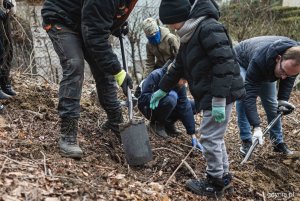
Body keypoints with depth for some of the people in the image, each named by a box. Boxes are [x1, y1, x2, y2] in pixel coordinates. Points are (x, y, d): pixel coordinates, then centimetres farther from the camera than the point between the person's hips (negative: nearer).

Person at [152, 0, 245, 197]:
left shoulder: (209, 28, -19)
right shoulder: (189, 35, 13)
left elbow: (225, 63, -26)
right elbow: (179, 67, 24)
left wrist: (219, 100, -28)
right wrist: (162, 90, 28)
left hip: (221, 94, -10)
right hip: (209, 94, 10)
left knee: (210, 137, -3)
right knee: (215, 136, 18)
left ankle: (215, 183, 11)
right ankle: (224, 176, 31)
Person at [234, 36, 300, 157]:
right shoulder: (259, 60, -48)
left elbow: (289, 79, -9)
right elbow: (250, 95, -45)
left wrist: (283, 99, -22)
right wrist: (256, 126, -49)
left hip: (266, 69, 5)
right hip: (242, 62, -4)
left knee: (271, 103, 0)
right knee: (243, 99, -22)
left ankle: (278, 141, 13)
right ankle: (246, 141, -12)